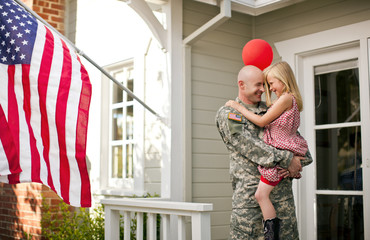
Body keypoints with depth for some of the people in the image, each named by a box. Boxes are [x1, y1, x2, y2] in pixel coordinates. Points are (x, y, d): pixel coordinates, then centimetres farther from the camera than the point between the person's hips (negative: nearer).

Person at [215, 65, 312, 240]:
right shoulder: (227, 114, -1)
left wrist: (301, 161, 0)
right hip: (249, 190, -5)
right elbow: (249, 146, -13)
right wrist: (287, 160, -14)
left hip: (282, 188, 5)